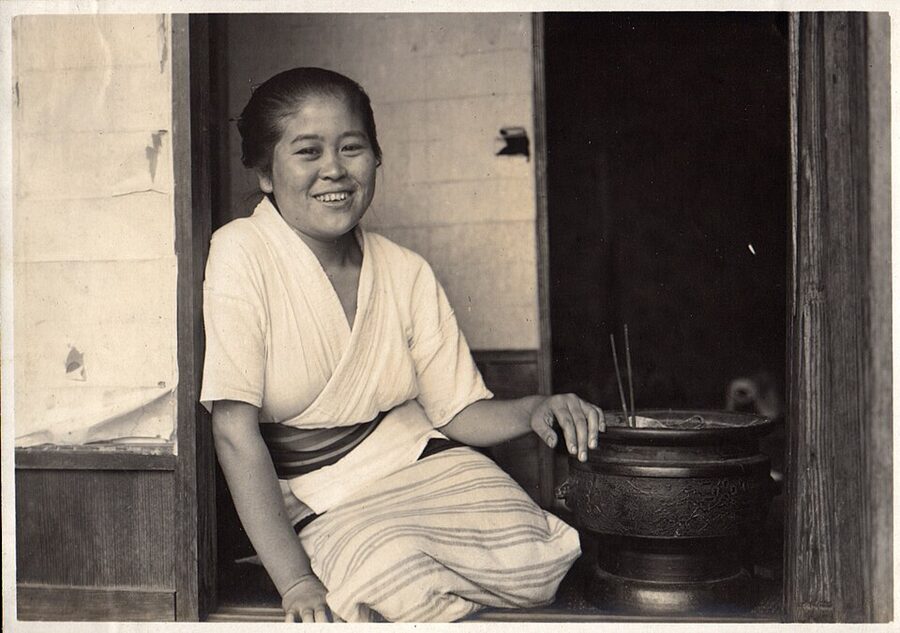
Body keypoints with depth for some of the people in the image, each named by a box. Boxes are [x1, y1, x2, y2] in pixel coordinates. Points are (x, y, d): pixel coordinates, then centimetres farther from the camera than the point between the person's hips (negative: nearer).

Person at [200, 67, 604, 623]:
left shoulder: (408, 274, 3)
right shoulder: (242, 257, -13)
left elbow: (457, 410, 7)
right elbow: (236, 429, -16)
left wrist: (534, 410, -16)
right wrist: (295, 581, -21)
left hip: (422, 462, 4)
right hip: (320, 505, -4)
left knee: (538, 561, -21)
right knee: (400, 575, -33)